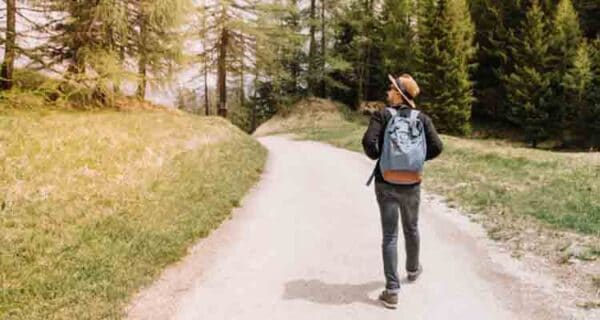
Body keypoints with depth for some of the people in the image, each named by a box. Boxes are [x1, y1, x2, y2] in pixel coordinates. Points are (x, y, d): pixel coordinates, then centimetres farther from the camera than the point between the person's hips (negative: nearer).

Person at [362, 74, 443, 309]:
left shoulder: (382, 115, -8)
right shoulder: (422, 118, -1)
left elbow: (368, 142, -20)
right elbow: (436, 147, -6)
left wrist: (377, 157, 0)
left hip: (386, 183, -2)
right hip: (411, 184, 3)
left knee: (390, 236, 2)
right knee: (411, 229, 24)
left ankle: (392, 290, 2)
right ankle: (413, 269, 47)